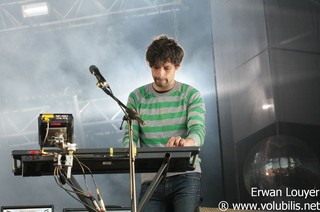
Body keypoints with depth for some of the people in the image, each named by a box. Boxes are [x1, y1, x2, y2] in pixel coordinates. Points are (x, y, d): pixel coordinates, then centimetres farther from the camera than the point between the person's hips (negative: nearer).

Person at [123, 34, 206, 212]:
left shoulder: (191, 95, 3)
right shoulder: (137, 97, 9)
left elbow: (198, 131, -11)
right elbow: (130, 136, 4)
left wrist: (185, 142, -35)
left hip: (185, 175, -2)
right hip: (151, 179, 2)